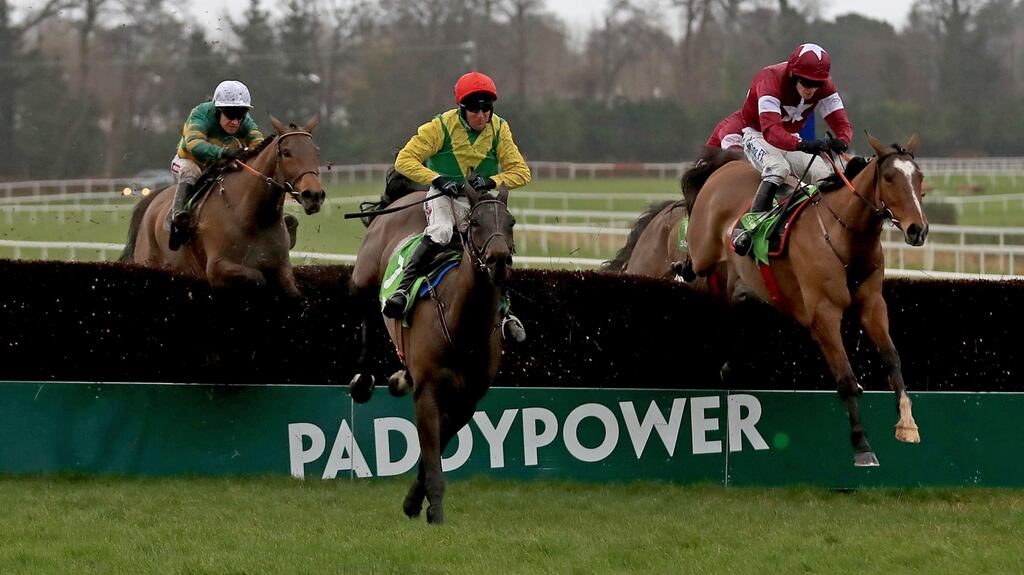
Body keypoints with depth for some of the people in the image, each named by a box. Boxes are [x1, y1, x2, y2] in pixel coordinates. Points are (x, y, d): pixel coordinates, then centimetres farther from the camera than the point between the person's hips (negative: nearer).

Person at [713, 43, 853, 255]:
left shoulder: (824, 87, -14)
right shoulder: (770, 81, -32)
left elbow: (841, 123, -19)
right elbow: (771, 130, -45)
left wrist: (841, 141, -45)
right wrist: (803, 146, -62)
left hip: (789, 138, 6)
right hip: (755, 133, -6)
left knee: (825, 174, -15)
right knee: (778, 168, -35)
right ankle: (746, 226, -42)